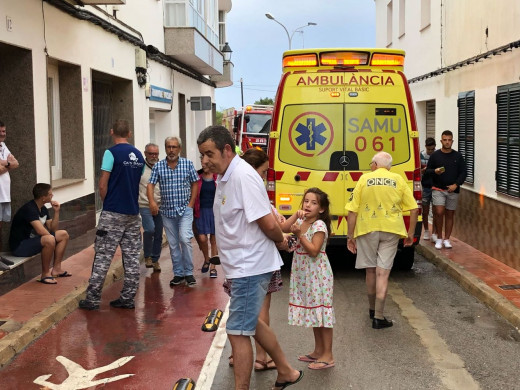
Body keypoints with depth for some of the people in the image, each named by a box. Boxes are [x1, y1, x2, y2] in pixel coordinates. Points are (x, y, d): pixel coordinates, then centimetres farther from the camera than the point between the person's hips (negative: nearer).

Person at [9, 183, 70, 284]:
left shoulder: (43, 209, 8)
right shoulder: (29, 209, -22)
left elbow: (53, 228, 10)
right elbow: (40, 230, -33)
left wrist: (56, 211, -1)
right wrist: (53, 238, -15)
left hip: (33, 239, 10)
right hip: (20, 246, -10)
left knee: (64, 234, 7)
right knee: (49, 240, -35)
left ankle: (56, 269, 8)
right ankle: (45, 274, -19)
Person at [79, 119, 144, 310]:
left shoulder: (111, 153, -9)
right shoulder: (139, 155, 8)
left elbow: (103, 185, -10)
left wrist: (106, 202, 6)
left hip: (113, 214, -5)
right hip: (133, 212, 5)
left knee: (103, 256, 0)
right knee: (132, 257, 8)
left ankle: (93, 299, 3)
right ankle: (128, 298, 13)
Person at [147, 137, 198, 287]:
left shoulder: (188, 164, -1)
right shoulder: (158, 166, 1)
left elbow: (194, 184, 5)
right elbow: (151, 185, -4)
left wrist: (191, 204, -3)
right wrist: (152, 201, -21)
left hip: (185, 209, -2)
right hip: (167, 211, 2)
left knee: (185, 239, -17)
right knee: (173, 244, 9)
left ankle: (189, 273, -3)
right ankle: (178, 274, 20)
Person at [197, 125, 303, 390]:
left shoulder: (243, 176, -22)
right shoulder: (225, 177, 8)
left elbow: (268, 223, -23)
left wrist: (281, 239, -5)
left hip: (250, 268, -10)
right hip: (242, 267, 10)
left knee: (238, 331, -3)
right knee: (251, 323, 23)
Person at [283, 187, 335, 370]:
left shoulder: (319, 226, -14)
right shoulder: (301, 222, 8)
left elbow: (314, 251, -20)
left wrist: (299, 235, -24)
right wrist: (296, 215, -9)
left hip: (317, 275, -8)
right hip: (304, 275, 8)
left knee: (321, 312, -3)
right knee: (313, 312, 16)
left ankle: (328, 355, 4)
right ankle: (318, 350, 28)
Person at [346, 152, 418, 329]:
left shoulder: (364, 179, 1)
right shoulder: (398, 180, 4)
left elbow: (352, 211, -3)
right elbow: (414, 209, 2)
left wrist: (350, 236, 3)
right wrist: (410, 234, 12)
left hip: (367, 229, 0)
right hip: (391, 231, 0)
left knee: (370, 270, 15)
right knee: (383, 272, 0)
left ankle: (372, 309, 33)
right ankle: (378, 317, -2)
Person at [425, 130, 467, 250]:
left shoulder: (458, 156, 6)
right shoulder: (435, 155, 3)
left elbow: (463, 172, 7)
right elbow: (427, 170, 7)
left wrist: (456, 184, -7)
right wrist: (435, 171, -15)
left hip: (453, 190, 2)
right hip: (438, 189, -2)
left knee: (450, 214, 5)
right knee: (439, 213, -12)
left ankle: (446, 239, 15)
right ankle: (439, 238, 3)